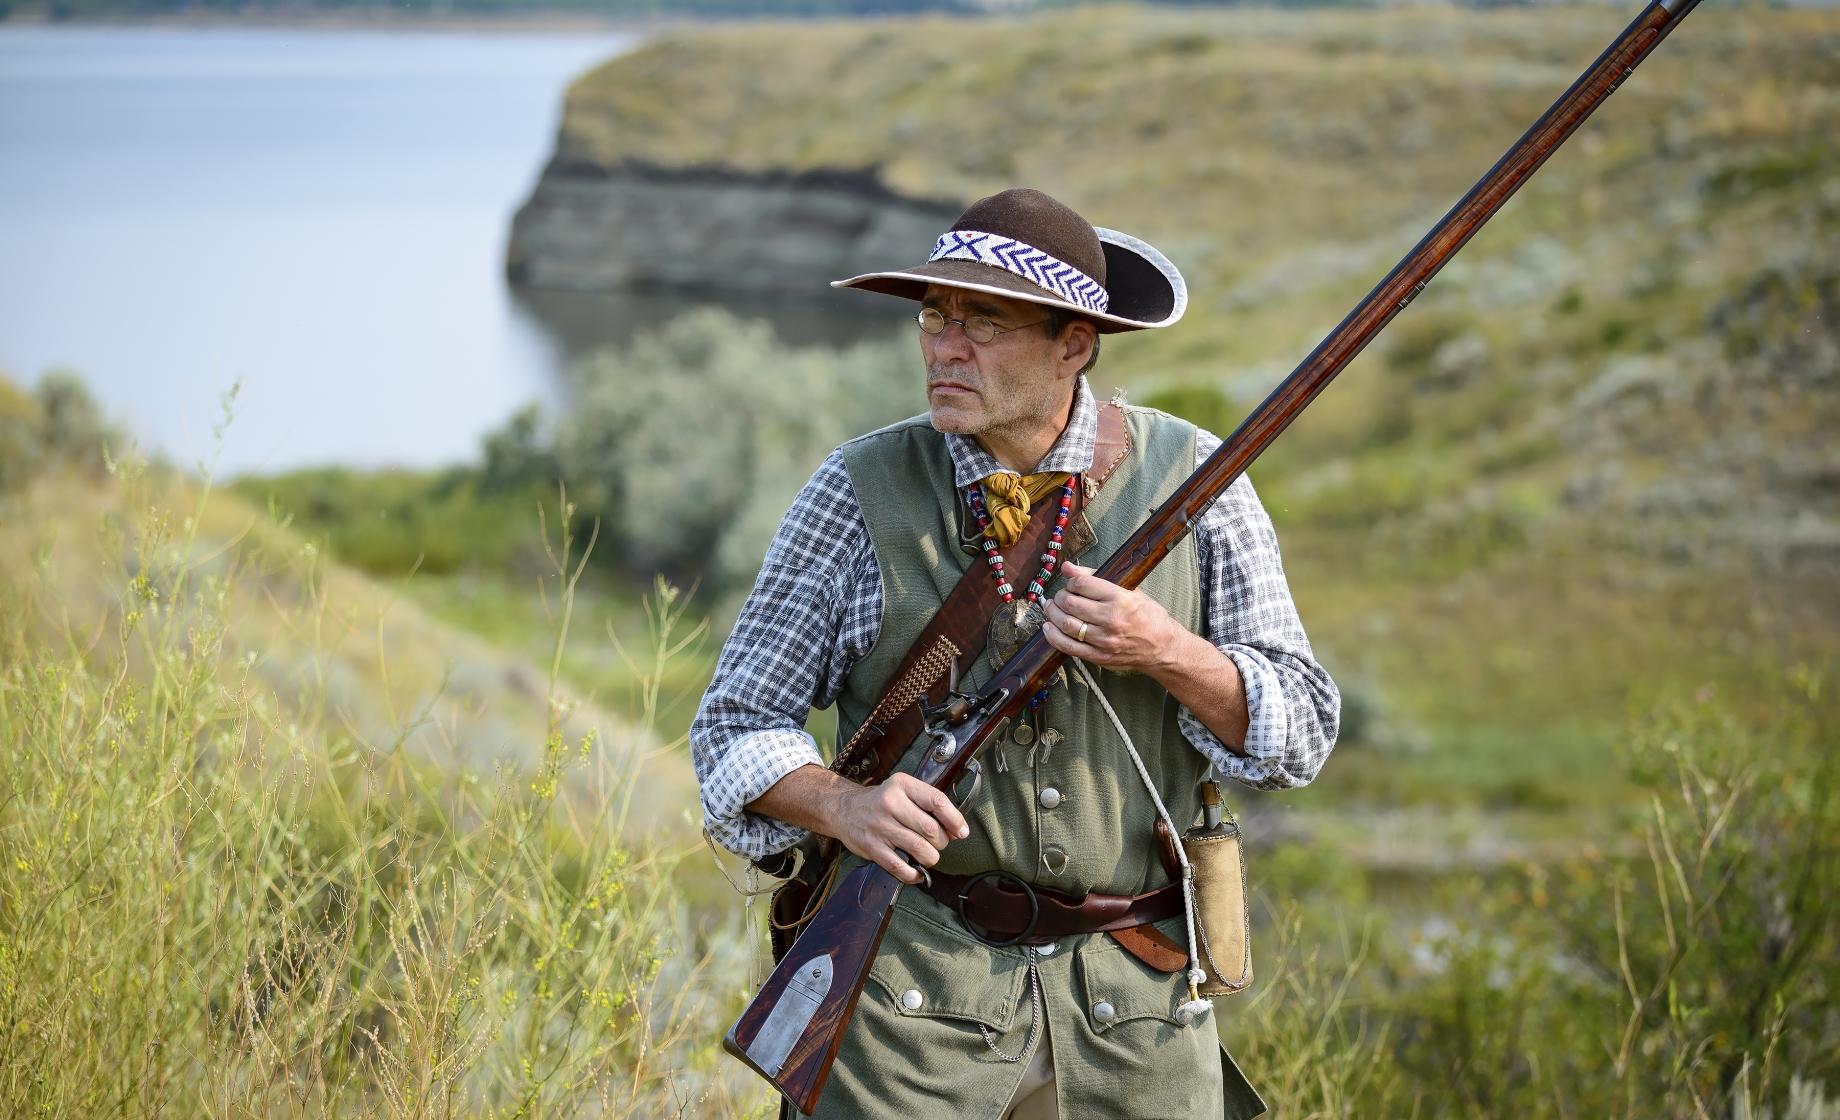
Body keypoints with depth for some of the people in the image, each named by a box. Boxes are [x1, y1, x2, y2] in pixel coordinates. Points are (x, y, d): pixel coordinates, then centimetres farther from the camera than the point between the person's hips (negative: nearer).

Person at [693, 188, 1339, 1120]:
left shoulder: (1188, 479, 1)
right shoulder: (863, 491, -2)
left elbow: (1300, 732, 3)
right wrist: (844, 806, -19)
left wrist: (1167, 654, -16)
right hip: (913, 993, -1)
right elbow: (734, 729, 1)